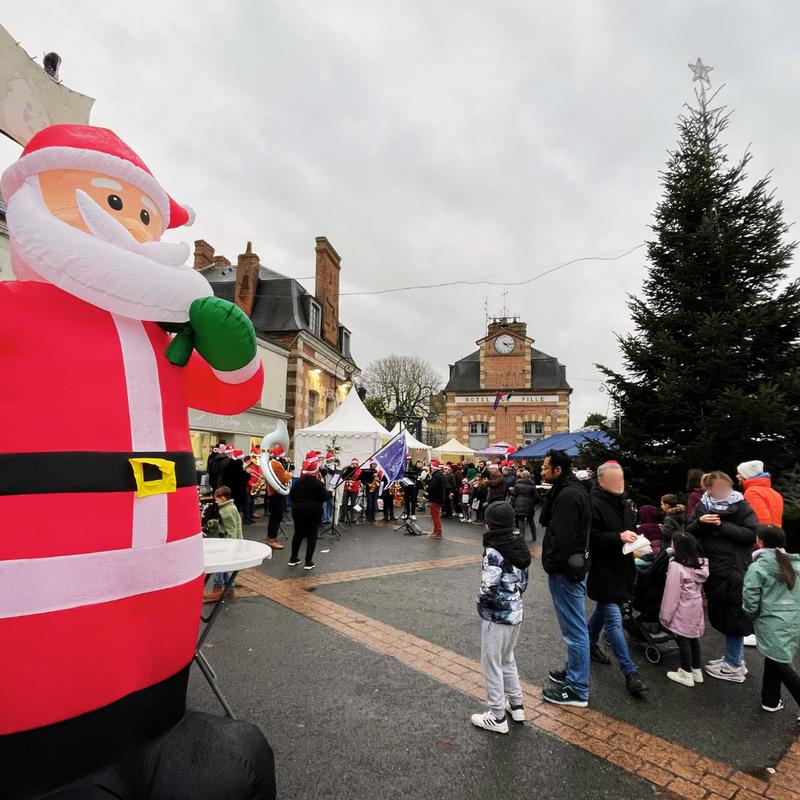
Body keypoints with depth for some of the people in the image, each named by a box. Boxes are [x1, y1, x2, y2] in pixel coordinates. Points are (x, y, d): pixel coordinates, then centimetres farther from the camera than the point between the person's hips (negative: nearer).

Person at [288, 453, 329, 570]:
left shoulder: (298, 481, 5)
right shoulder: (318, 483, -11)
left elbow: (291, 495, 11)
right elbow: (324, 497, -12)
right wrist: (328, 492, 7)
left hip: (297, 510, 5)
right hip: (313, 511, -5)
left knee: (298, 533, 16)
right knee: (311, 535, 2)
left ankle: (293, 559, 20)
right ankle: (308, 562, 1)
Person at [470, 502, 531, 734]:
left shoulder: (493, 552, -22)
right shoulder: (518, 546, 1)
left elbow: (488, 589, -25)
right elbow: (523, 582, 7)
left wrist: (481, 600, -5)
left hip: (497, 616, -8)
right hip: (516, 612, 8)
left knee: (492, 665, 9)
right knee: (507, 659, 26)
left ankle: (497, 718, 22)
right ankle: (516, 705, 38)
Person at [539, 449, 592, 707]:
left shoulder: (567, 495, -22)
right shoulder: (573, 490, 11)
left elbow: (562, 537, -26)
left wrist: (552, 565, -16)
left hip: (565, 571, -11)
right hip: (574, 567, 11)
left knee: (574, 629, 1)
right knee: (575, 626, 22)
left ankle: (577, 689, 13)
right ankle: (573, 671, 37)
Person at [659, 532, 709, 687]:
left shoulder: (676, 566, -23)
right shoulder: (701, 564, 0)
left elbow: (672, 594, -19)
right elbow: (701, 588, 8)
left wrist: (665, 615, -10)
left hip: (683, 611, -7)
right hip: (696, 608, 7)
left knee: (683, 640, 5)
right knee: (694, 639, 19)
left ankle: (686, 674, 16)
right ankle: (697, 670, 32)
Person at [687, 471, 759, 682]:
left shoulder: (741, 506, -6)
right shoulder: (702, 507, 6)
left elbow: (753, 533, -16)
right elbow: (689, 533, 3)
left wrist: (722, 526, -20)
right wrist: (699, 522, -16)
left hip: (736, 571, -5)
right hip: (714, 570, 5)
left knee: (733, 617, 3)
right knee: (720, 615, 15)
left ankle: (733, 666, 17)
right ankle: (735, 658, 33)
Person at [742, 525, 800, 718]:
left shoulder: (758, 567, -13)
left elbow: (750, 600, -11)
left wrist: (751, 614, 8)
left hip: (773, 624, -6)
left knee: (779, 664, 7)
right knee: (775, 660, 18)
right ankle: (770, 700, 27)